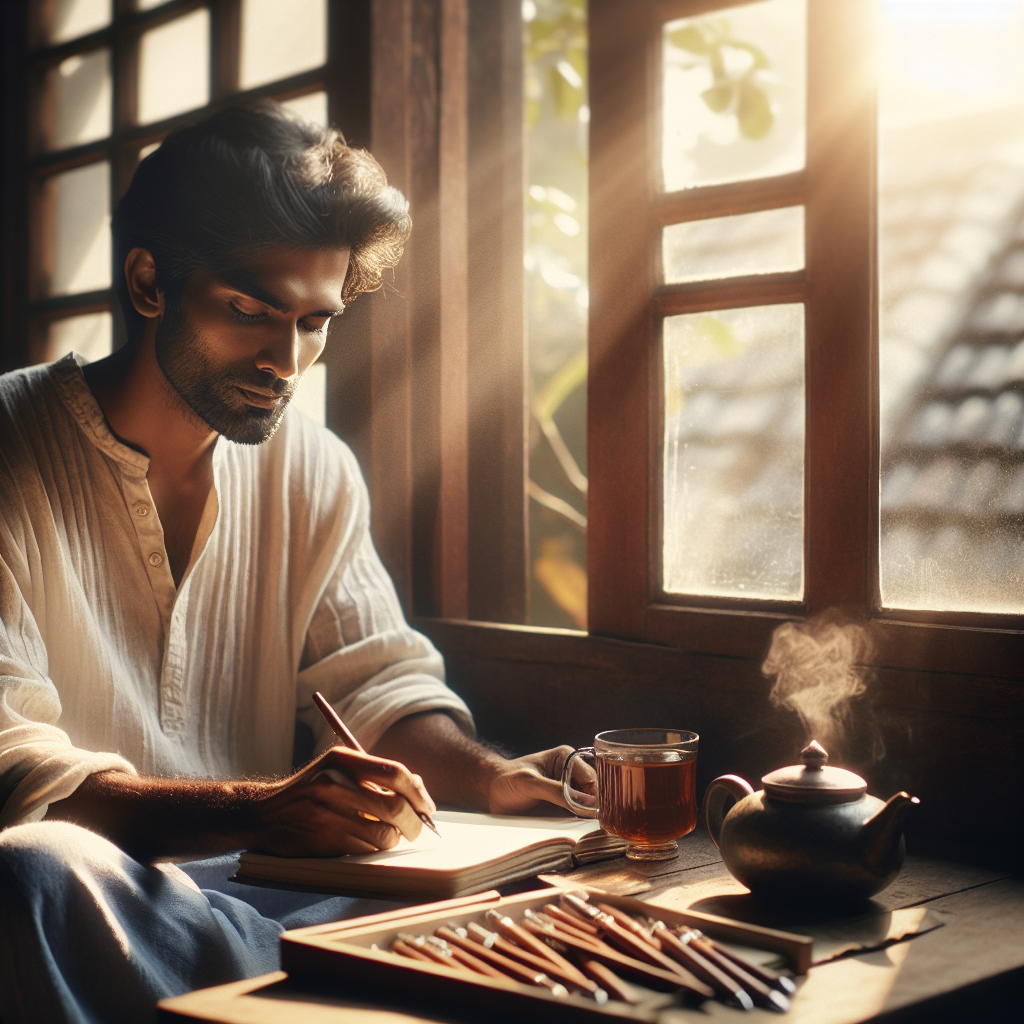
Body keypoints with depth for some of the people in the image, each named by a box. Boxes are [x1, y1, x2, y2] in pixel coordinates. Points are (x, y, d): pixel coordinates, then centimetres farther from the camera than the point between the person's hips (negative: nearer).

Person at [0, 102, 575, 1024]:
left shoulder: (316, 471, 9)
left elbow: (376, 678, 10)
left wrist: (491, 777, -13)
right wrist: (255, 809, -35)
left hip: (254, 881, 4)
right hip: (85, 908, -3)